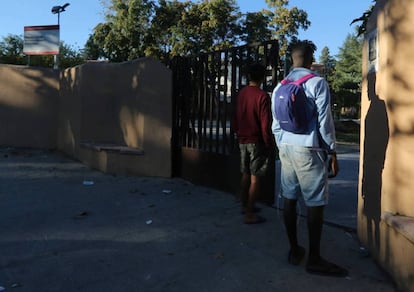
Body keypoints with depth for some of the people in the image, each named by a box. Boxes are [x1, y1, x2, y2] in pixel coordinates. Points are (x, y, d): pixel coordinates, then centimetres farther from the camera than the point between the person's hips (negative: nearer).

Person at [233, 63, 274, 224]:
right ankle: (250, 214, 1)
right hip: (257, 142, -7)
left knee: (246, 174, 17)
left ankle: (245, 206, 29)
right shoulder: (262, 96, -15)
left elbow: (235, 118, 13)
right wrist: (269, 143, -7)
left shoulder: (241, 93, 6)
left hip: (242, 141, 7)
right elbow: (265, 123, -16)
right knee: (255, 178, -2)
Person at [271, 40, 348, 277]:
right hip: (309, 149, -6)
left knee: (290, 199, 10)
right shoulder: (317, 82, -8)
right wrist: (332, 152, -2)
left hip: (286, 147, 7)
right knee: (315, 203, 0)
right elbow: (325, 121, -9)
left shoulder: (280, 87, 10)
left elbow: (276, 124, 12)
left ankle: (294, 250, 19)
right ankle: (314, 259, 5)